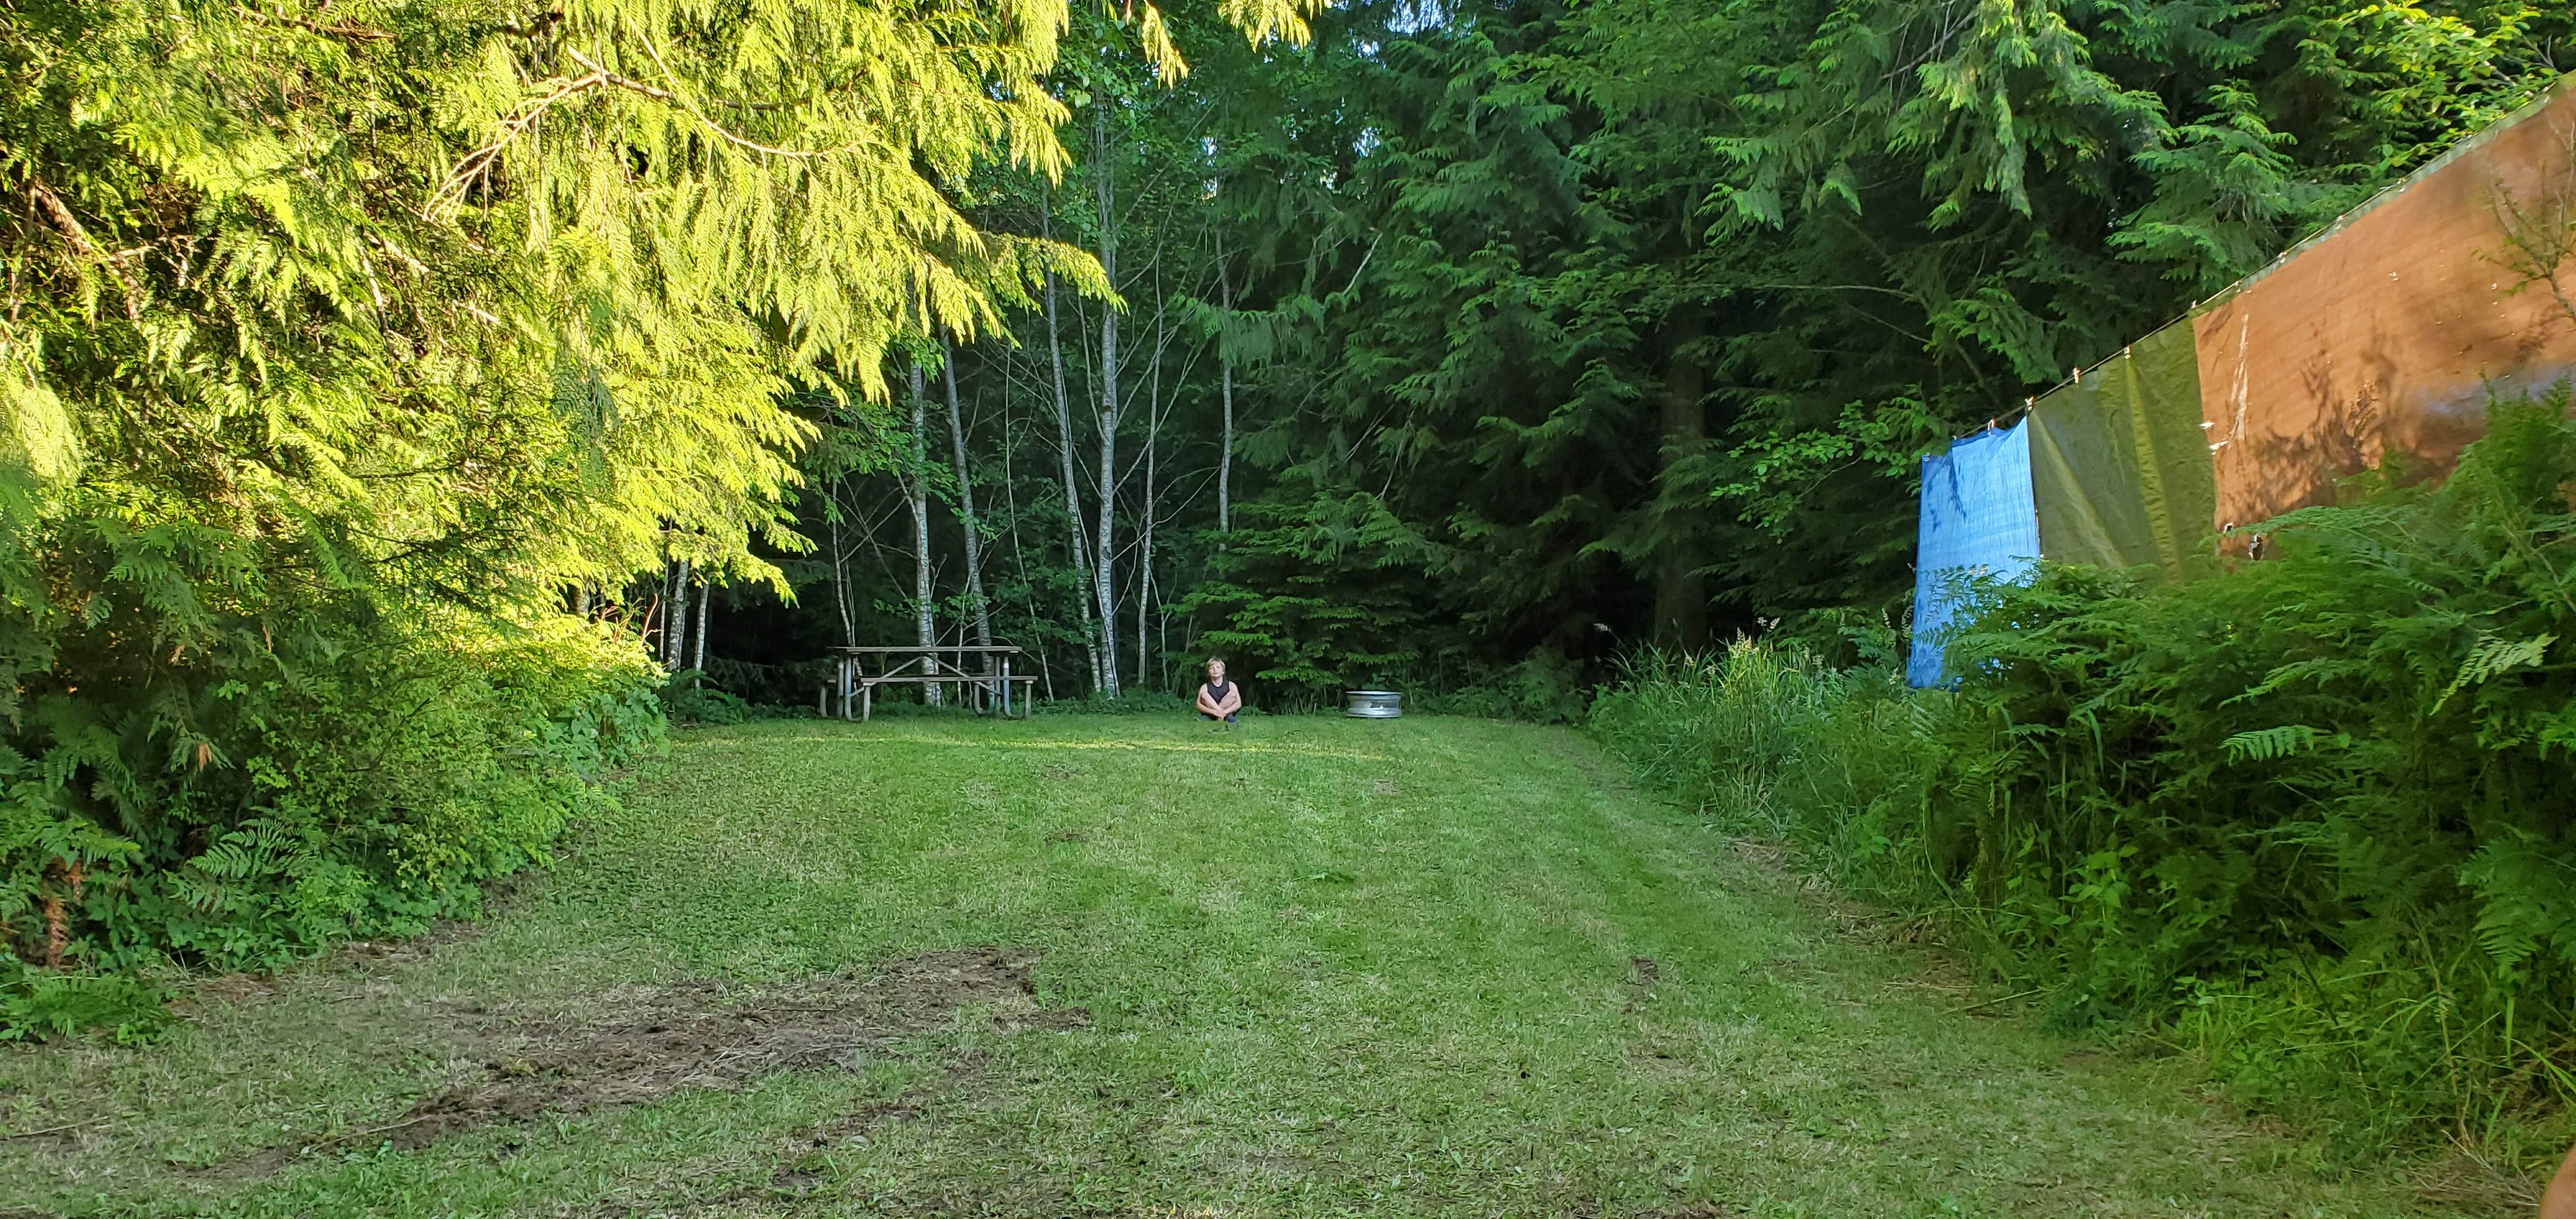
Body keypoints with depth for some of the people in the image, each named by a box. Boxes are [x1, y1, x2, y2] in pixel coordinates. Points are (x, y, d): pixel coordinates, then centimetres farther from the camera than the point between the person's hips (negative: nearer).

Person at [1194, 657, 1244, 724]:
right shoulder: (1205, 687, -3)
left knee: (1233, 694, -20)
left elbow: (1238, 704, -11)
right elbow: (1199, 705, -14)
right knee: (1204, 695, -22)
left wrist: (1225, 712, -28)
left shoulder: (1231, 685, -1)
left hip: (1227, 713, 0)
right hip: (1210, 715, 0)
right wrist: (1214, 712, -31)